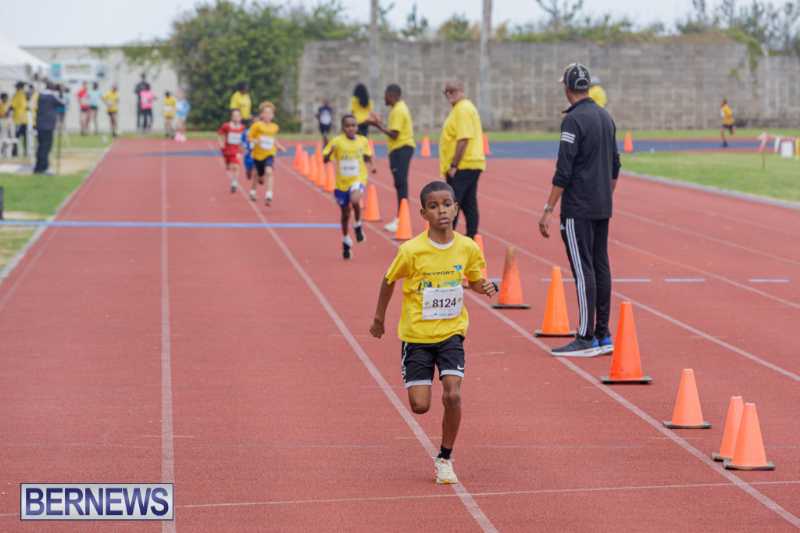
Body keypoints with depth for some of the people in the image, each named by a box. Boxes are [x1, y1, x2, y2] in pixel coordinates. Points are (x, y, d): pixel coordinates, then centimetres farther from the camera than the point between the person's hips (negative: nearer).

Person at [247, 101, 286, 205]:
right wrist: (255, 141, -23)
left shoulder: (274, 127, 3)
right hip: (258, 154, -1)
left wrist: (279, 146, 10)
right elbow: (249, 137, -4)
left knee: (269, 171, -25)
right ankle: (252, 192, 44)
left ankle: (268, 196, -26)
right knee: (259, 176, 12)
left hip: (269, 154, 1)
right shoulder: (257, 125, -9)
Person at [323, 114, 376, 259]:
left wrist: (371, 166, -3)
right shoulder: (337, 141, -8)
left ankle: (358, 225, -2)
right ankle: (346, 242, 37)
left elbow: (367, 157, 15)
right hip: (342, 182, 1)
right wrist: (330, 151, -30)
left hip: (358, 179, -1)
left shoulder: (363, 141, -1)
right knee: (345, 213, 14)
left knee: (355, 200, -32)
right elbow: (325, 159, -10)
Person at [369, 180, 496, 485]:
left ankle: (445, 458, 7)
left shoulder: (468, 248, -8)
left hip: (451, 332, 2)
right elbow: (389, 281, 0)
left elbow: (474, 279, 11)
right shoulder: (411, 251, -16)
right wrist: (379, 319, 8)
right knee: (420, 406, -4)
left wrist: (485, 288, -12)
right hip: (416, 334, -1)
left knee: (453, 394, -14)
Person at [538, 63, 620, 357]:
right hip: (602, 208, 8)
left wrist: (548, 210, -14)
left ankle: (587, 339, -6)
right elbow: (615, 167, 18)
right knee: (601, 267, 10)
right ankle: (603, 336, 14)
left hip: (578, 210, -8)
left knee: (583, 270, -7)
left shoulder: (574, 120, -13)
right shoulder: (606, 117, 12)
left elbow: (563, 171, -17)